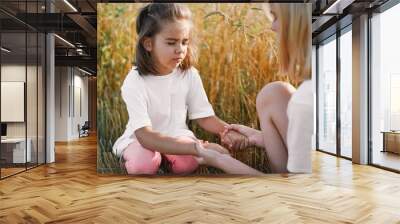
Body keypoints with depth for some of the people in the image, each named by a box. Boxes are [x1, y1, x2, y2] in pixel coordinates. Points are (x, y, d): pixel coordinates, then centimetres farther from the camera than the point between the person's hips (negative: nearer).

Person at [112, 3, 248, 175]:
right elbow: (145, 136, -34)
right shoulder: (135, 82, -25)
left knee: (188, 162, -28)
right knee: (144, 164, -33)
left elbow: (203, 116, -6)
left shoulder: (190, 74, -11)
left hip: (177, 136, 3)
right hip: (140, 140, -2)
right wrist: (199, 148, -44)